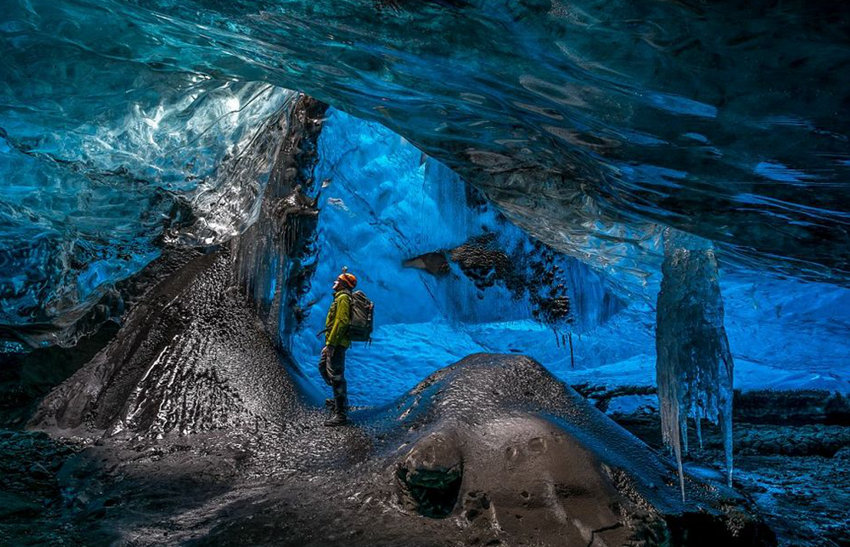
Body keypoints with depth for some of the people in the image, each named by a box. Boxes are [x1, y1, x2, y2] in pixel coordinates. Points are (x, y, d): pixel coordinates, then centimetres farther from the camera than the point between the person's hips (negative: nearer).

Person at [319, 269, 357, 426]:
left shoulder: (343, 298, -13)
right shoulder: (341, 297, 20)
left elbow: (341, 322, -23)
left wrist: (331, 344, -24)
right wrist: (328, 343, 24)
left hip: (337, 343, -11)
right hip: (334, 342, 11)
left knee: (335, 375, -10)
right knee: (323, 367, 24)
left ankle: (341, 414, -8)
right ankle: (340, 399, 34)